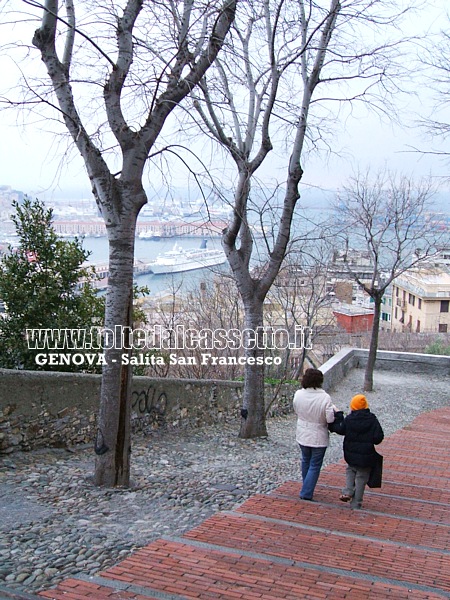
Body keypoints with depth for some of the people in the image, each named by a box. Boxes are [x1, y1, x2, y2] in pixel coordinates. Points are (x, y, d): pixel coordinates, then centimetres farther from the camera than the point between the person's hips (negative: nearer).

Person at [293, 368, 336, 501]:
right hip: (319, 438, -4)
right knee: (315, 465, 9)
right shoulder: (325, 398, -24)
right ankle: (306, 493, 9)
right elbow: (330, 419, -21)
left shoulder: (298, 394, -12)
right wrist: (333, 409, -3)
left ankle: (307, 489, 39)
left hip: (302, 435, 4)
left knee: (306, 461, 25)